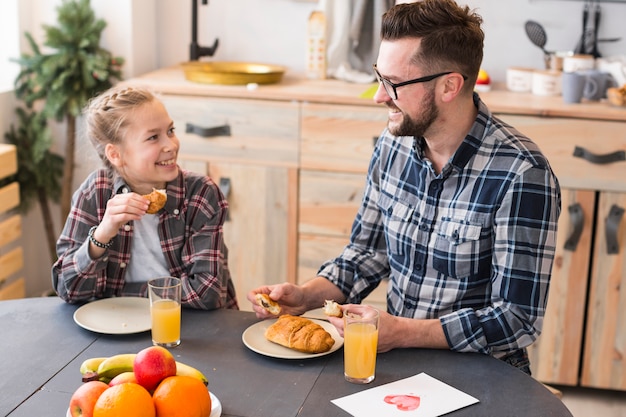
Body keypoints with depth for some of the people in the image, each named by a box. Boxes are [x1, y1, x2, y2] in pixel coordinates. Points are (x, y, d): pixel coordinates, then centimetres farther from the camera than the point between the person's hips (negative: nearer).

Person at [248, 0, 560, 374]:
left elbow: (518, 320, -20)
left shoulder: (521, 175, -21)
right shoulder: (393, 144, 0)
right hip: (398, 357, 5)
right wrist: (305, 296, -4)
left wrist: (399, 332, -24)